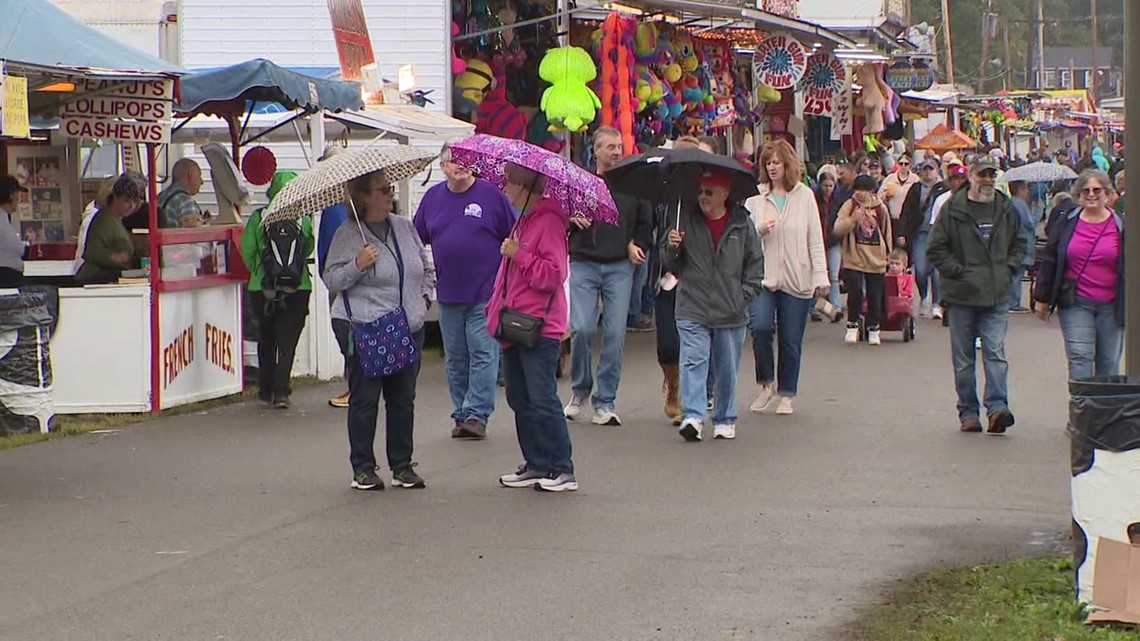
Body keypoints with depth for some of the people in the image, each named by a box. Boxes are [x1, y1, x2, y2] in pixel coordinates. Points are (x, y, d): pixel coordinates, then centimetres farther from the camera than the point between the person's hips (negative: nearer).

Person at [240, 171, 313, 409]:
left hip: (262, 288, 1)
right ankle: (281, 391, -7)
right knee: (288, 340, 3)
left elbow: (247, 251, -3)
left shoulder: (258, 218, -7)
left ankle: (266, 389, 22)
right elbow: (309, 249, 4)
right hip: (297, 288, -1)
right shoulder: (304, 219, -6)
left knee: (266, 339, 16)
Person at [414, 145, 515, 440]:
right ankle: (461, 414, 15)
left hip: (485, 291, -4)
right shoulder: (433, 197, 8)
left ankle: (475, 414, -8)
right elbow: (418, 240, 17)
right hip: (447, 293, 4)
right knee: (455, 359, 8)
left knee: (483, 354, -8)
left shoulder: (491, 194, -3)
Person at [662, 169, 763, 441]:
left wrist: (744, 296, -1)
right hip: (692, 309, -1)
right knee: (693, 361, -14)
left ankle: (725, 421, 21)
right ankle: (693, 416, -19)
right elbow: (672, 265, 6)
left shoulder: (742, 224, 2)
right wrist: (672, 248, -15)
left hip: (731, 313, 1)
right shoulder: (687, 220, 1)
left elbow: (755, 265, 9)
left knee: (727, 370, 9)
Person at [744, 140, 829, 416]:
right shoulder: (755, 199, 5)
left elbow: (815, 239, 3)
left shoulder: (804, 196, 3)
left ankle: (786, 394, 18)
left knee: (791, 340, 4)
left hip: (796, 279, 0)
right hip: (763, 277, 0)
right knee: (760, 326, -19)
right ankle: (766, 383, 1)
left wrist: (820, 275, -2)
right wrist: (759, 231, -9)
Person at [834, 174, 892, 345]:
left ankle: (873, 329, 21)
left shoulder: (880, 208, 2)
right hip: (854, 259, -2)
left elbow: (886, 233, 13)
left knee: (875, 296, 7)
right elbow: (838, 229, -10)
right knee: (855, 292, -13)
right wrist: (853, 219, -25)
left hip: (876, 260, 2)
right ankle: (852, 326, 5)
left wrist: (888, 254, 17)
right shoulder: (849, 206, -2)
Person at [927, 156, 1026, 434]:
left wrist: (1008, 268, 6)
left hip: (997, 296, 1)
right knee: (963, 358, 5)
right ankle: (968, 412, 12)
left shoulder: (1006, 209, 9)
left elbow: (1019, 244, 22)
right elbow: (936, 248, -1)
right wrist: (958, 272, -9)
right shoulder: (953, 208, -2)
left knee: (996, 353, -10)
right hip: (962, 295, -1)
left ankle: (997, 407, -15)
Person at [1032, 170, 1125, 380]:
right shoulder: (1066, 225, 6)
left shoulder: (1120, 226, 4)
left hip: (1110, 306, 0)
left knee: (1109, 362, 6)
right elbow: (1049, 262, 9)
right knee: (1079, 357, -12)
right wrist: (1042, 298, 7)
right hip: (1076, 304, 0)